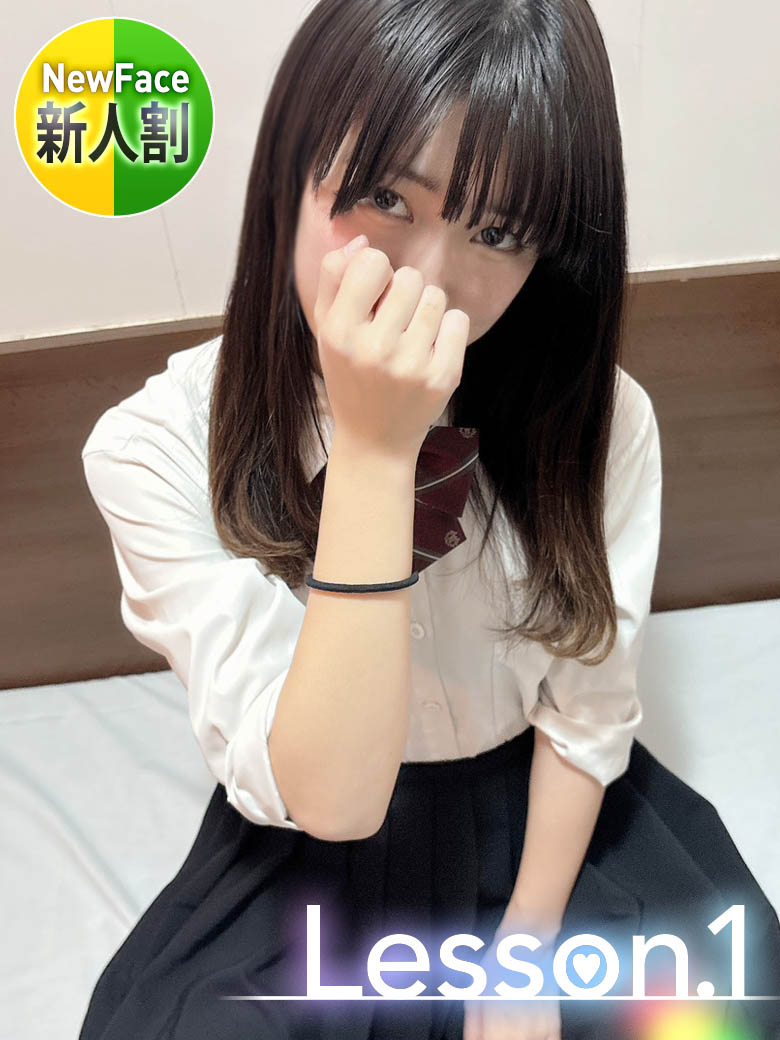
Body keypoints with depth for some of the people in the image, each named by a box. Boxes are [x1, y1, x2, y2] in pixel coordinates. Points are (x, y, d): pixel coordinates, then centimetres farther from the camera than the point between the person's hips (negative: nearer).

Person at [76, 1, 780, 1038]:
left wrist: (526, 952, -3)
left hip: (549, 810, 2)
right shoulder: (157, 445, -23)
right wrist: (373, 450, -38)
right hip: (311, 851, -1)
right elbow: (328, 795, -28)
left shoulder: (604, 421, -16)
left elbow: (586, 715, -7)